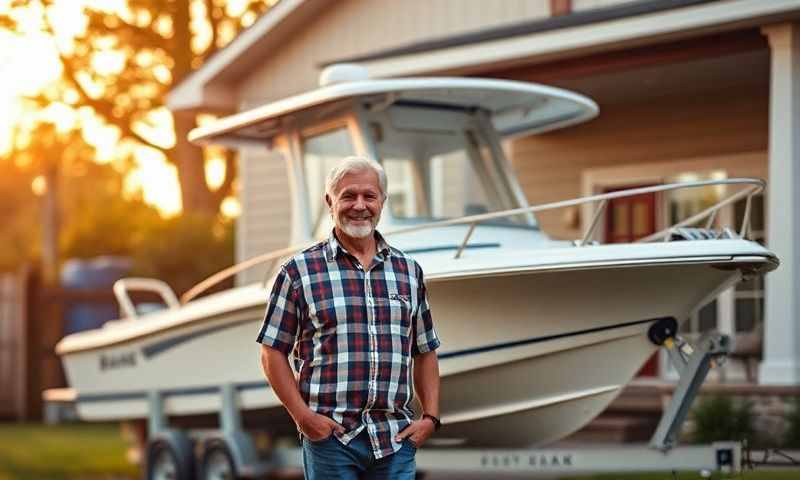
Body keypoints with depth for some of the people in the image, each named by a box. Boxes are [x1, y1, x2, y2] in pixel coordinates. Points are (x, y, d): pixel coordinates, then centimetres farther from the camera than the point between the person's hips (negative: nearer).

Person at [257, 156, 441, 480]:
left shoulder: (409, 271, 12)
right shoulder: (299, 271, 2)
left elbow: (425, 353, 16)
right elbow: (273, 352, 2)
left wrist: (431, 416, 4)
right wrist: (303, 415, -8)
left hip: (396, 440, 3)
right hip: (330, 437, -3)